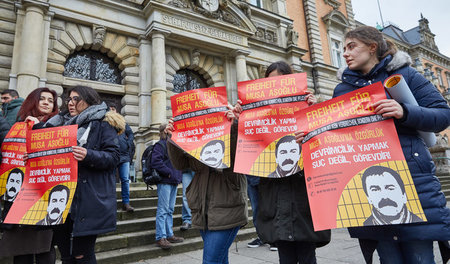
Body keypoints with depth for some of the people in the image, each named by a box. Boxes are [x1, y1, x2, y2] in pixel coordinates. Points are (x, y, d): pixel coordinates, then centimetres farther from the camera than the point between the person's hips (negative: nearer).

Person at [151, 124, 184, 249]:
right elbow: (156, 162, -19)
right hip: (164, 182, -8)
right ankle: (160, 237, 2)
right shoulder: (160, 145, -8)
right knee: (163, 210, -5)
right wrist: (168, 172, -16)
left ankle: (169, 235, 22)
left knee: (170, 210, 13)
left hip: (174, 182, 8)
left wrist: (178, 176, 13)